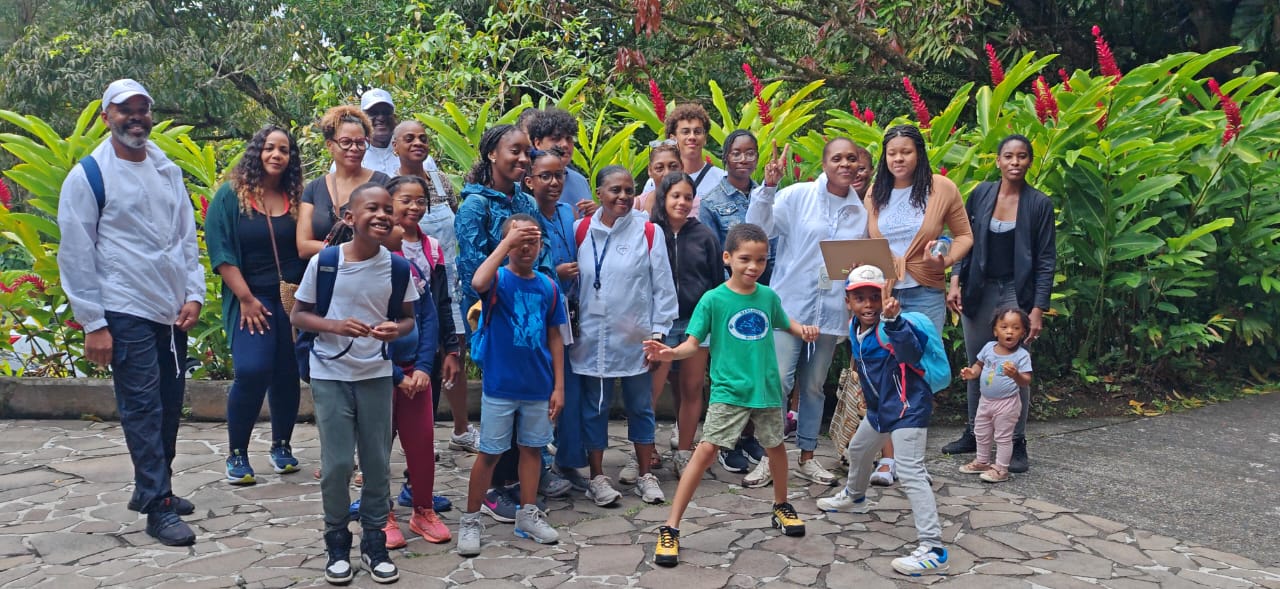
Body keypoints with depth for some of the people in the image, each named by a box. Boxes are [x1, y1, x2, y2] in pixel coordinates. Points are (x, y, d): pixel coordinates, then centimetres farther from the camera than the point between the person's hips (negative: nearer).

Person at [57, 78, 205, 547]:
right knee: (143, 409, -3)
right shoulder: (88, 176, -6)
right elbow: (75, 256, -7)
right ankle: (158, 508, 4)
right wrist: (93, 324, -10)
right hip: (126, 313, -6)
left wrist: (193, 294, 4)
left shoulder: (168, 170, 11)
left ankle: (151, 488, 29)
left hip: (173, 312, 6)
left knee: (169, 404, 12)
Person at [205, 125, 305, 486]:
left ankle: (281, 446, 25)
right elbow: (220, 251, -5)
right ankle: (237, 454, 2)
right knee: (252, 371, -15)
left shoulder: (297, 199, 7)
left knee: (287, 375, 7)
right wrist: (246, 299, -11)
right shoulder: (231, 195, 0)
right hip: (250, 298, -3)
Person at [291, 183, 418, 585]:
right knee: (337, 463, 1)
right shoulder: (323, 262, -10)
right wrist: (334, 326, -21)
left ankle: (374, 541, 24)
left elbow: (408, 317, 5)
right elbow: (297, 315, -3)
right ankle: (336, 542, 21)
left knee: (377, 462, 7)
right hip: (330, 375, -2)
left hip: (376, 374, 2)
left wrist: (397, 329, -18)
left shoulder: (396, 266, -6)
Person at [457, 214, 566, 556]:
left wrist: (559, 386, 4)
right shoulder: (498, 279, -8)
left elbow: (554, 338, 6)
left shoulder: (548, 286, 2)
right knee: (489, 452, 4)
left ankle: (528, 515, 28)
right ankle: (470, 520, 17)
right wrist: (507, 241, -30)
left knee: (532, 448, 14)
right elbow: (478, 283, -34)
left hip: (538, 387, 4)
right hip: (500, 386, -4)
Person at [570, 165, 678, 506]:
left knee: (640, 407, 12)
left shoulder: (649, 233, -3)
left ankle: (645, 474, 27)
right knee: (594, 408, 9)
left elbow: (663, 286, -1)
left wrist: (658, 331, -3)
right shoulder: (581, 231, 2)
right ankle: (597, 477, 23)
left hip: (635, 338, 0)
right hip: (592, 339, 1)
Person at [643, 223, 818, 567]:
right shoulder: (713, 299, -10)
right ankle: (670, 528, -7)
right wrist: (671, 353, -32)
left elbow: (784, 324, 20)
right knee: (706, 449, -13)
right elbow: (693, 342, -11)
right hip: (729, 390, -4)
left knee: (776, 446, 20)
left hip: (767, 388, 5)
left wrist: (804, 330, -1)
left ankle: (781, 507, 47)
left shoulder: (769, 296, 1)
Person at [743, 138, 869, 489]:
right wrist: (768, 187, -22)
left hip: (831, 311, 4)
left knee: (814, 386, 13)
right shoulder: (798, 196, -4)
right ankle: (768, 458, 4)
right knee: (779, 380, -9)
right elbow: (759, 227, -12)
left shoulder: (861, 211, 9)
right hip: (790, 304, -4)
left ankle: (807, 459, 24)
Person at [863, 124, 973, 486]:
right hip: (882, 294, 2)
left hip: (925, 294, -2)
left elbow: (964, 236, 5)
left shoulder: (941, 188, 0)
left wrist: (946, 259, -13)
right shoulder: (875, 194, 9)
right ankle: (888, 459, 8)